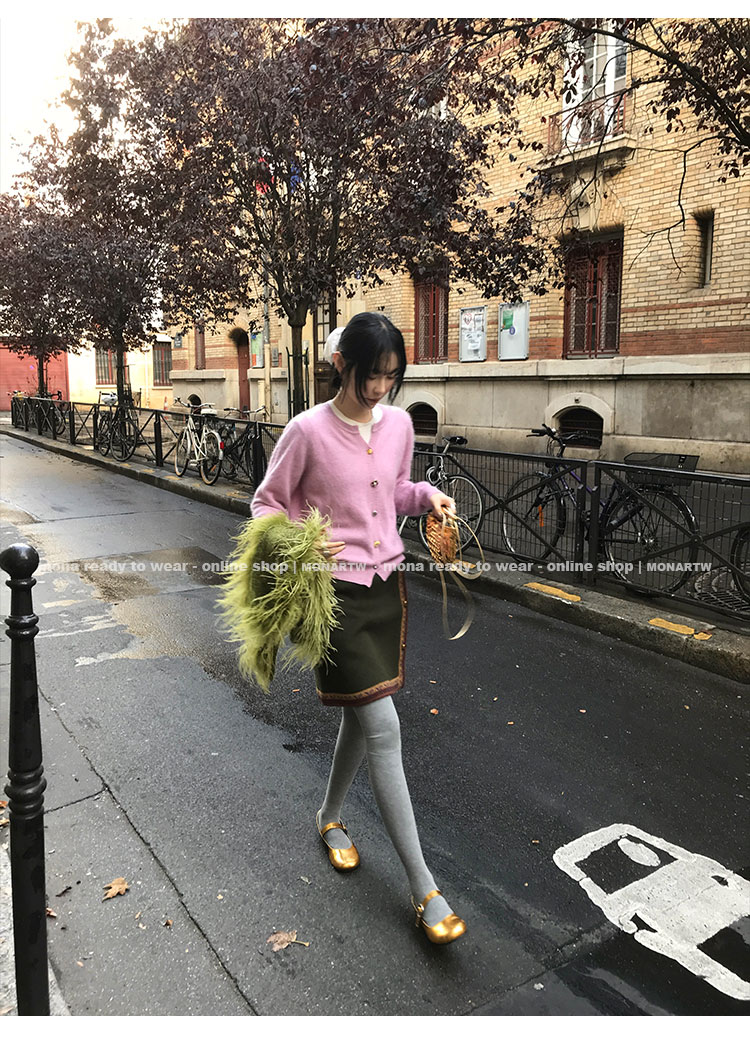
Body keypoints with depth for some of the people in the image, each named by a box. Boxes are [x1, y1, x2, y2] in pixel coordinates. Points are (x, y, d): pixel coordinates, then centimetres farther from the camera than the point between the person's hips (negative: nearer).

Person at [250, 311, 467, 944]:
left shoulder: (399, 424, 3)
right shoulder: (308, 431, -12)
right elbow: (268, 503, -2)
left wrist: (425, 495, -1)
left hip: (387, 584, 6)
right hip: (336, 590, -6)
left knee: (361, 716, 17)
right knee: (384, 730, -7)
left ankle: (331, 818, 45)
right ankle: (424, 889, 5)